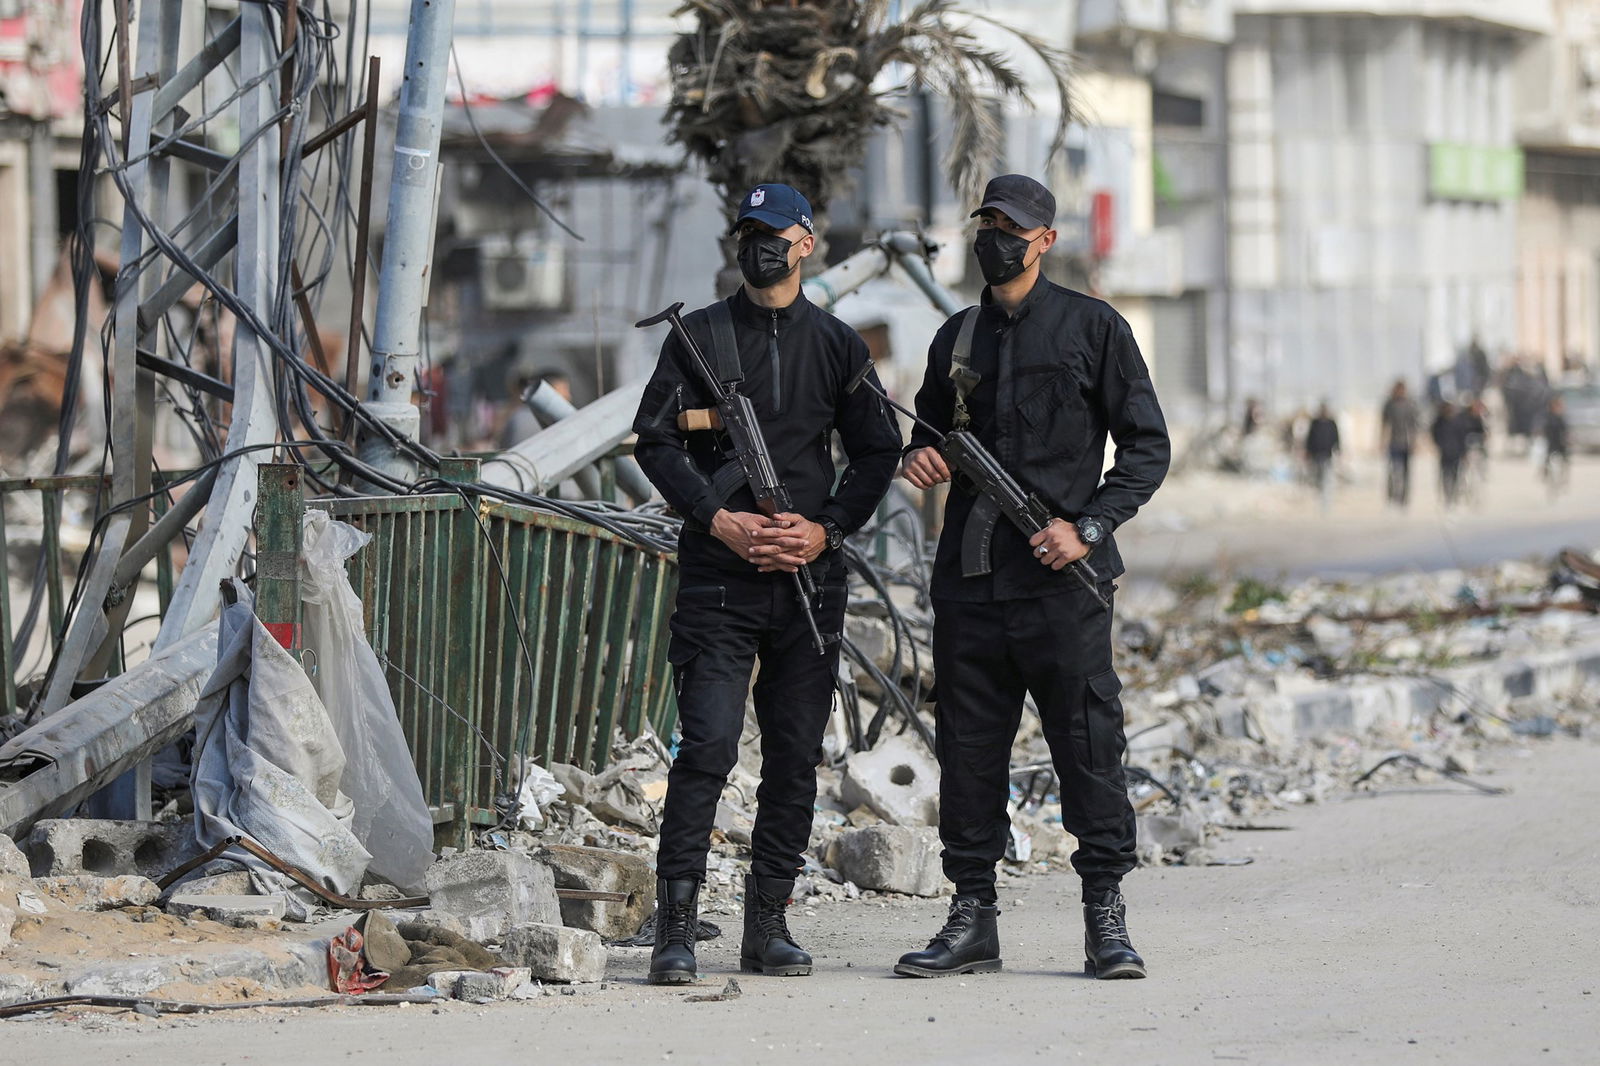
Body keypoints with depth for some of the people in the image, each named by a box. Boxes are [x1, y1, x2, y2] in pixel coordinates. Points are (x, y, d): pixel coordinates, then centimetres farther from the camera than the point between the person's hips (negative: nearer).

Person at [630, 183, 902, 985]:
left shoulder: (838, 345, 11)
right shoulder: (699, 336, 5)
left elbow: (877, 451, 12)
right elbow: (655, 441, 1)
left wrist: (826, 530, -4)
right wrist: (721, 520, -11)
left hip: (809, 578, 3)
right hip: (717, 578, -3)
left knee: (796, 758, 5)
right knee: (707, 747, -12)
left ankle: (768, 926, 12)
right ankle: (675, 928, -12)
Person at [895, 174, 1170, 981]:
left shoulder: (1092, 328, 2)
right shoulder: (956, 340, 15)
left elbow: (1147, 445, 1)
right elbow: (930, 425, 26)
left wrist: (1089, 528, -11)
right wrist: (917, 455, 1)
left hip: (1062, 581, -4)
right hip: (970, 581, 4)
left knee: (1089, 745, -4)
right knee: (969, 749, 5)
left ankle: (1106, 919, 1)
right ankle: (972, 918, 11)